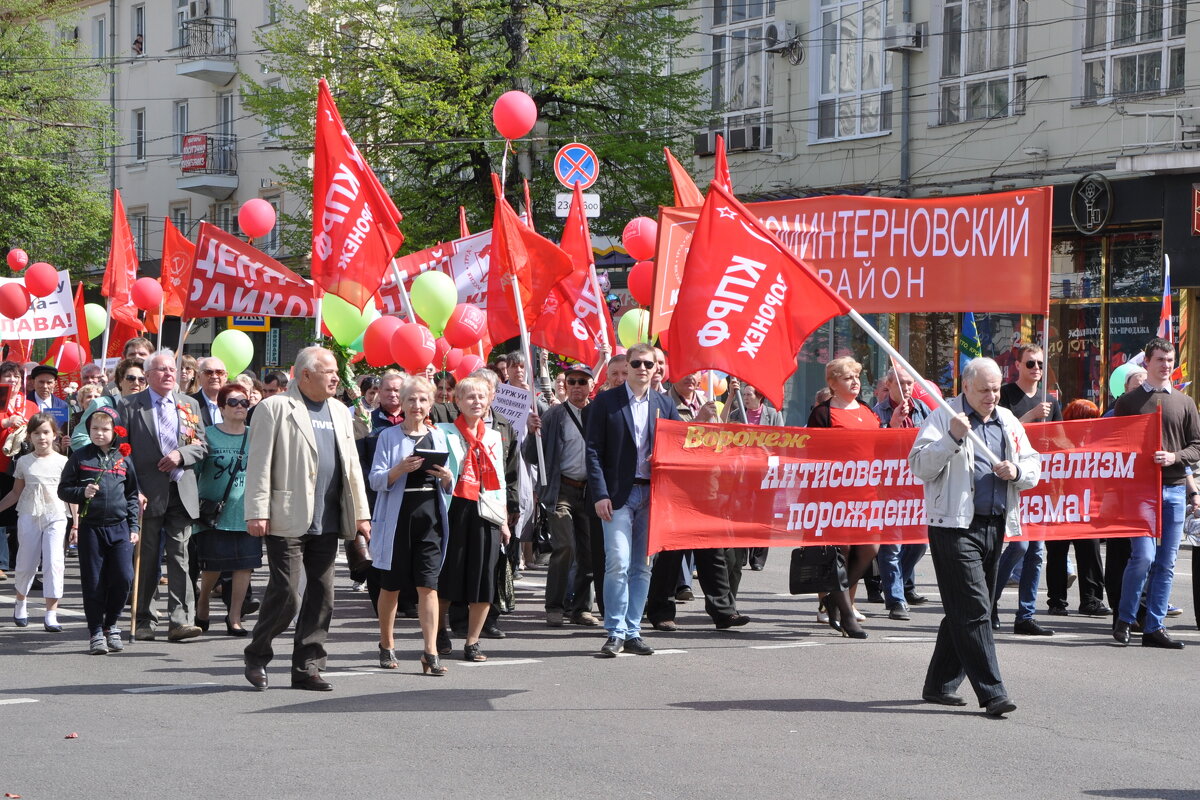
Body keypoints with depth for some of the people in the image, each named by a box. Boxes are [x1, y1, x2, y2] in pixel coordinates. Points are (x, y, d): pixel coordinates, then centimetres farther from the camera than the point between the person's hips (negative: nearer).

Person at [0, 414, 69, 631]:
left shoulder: (62, 462, 3)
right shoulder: (24, 462, 7)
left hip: (55, 517, -1)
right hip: (29, 517, 1)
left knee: (54, 563, -10)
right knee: (26, 563, 6)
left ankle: (51, 613, -8)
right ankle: (21, 602, 32)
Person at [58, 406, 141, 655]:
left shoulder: (123, 458, 8)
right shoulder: (80, 457, 3)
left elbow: (132, 495, 13)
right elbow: (63, 490, 6)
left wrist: (133, 526, 8)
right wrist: (82, 493, -13)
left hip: (119, 527, 1)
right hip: (91, 527, -1)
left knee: (123, 578, -6)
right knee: (93, 582, 1)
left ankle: (110, 625, 14)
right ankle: (96, 631, 10)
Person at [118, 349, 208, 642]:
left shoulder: (189, 404, 13)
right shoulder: (129, 405, 2)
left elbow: (201, 445, 12)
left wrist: (181, 454, -9)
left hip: (182, 493, 2)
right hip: (148, 494, -2)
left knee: (179, 557, -3)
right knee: (146, 560, 4)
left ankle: (180, 620, -6)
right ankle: (145, 621, 11)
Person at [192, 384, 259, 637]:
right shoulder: (207, 435, 1)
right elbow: (193, 470, 3)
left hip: (246, 511, 2)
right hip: (215, 511, -2)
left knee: (244, 564, -2)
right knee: (213, 565, 2)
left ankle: (234, 617, 7)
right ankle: (202, 601, 31)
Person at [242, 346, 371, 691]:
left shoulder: (339, 412, 18)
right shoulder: (275, 408, -3)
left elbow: (352, 465, 19)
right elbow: (259, 465, -7)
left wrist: (361, 513, 14)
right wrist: (257, 513, -13)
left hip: (328, 522, 6)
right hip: (288, 520, -6)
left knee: (321, 597, 6)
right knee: (286, 594, -8)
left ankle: (307, 668, 13)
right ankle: (257, 657, 12)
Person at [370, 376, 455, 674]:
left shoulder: (438, 436, 12)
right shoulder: (389, 436, 3)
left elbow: (448, 488, 14)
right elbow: (375, 480, -5)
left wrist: (447, 477, -9)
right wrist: (400, 469, -22)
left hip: (430, 517, 2)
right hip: (397, 517, -2)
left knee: (428, 585, -6)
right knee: (390, 586, 7)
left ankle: (431, 652, -9)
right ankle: (386, 646, 24)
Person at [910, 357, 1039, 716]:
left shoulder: (1008, 421, 16)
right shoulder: (944, 417, -2)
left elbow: (1033, 466, 20)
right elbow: (920, 466, -12)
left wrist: (1017, 471, -3)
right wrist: (952, 439, -25)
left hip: (995, 526, 7)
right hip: (955, 525, -7)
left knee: (962, 611, 13)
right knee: (974, 609, -12)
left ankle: (940, 685, 23)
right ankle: (992, 693, -14)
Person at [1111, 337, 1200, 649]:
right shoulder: (1129, 402, 6)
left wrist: (1174, 457, -10)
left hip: (1174, 489, 3)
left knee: (1166, 562, 3)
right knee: (1144, 555, -14)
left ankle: (1154, 627, 8)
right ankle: (1124, 619, 4)